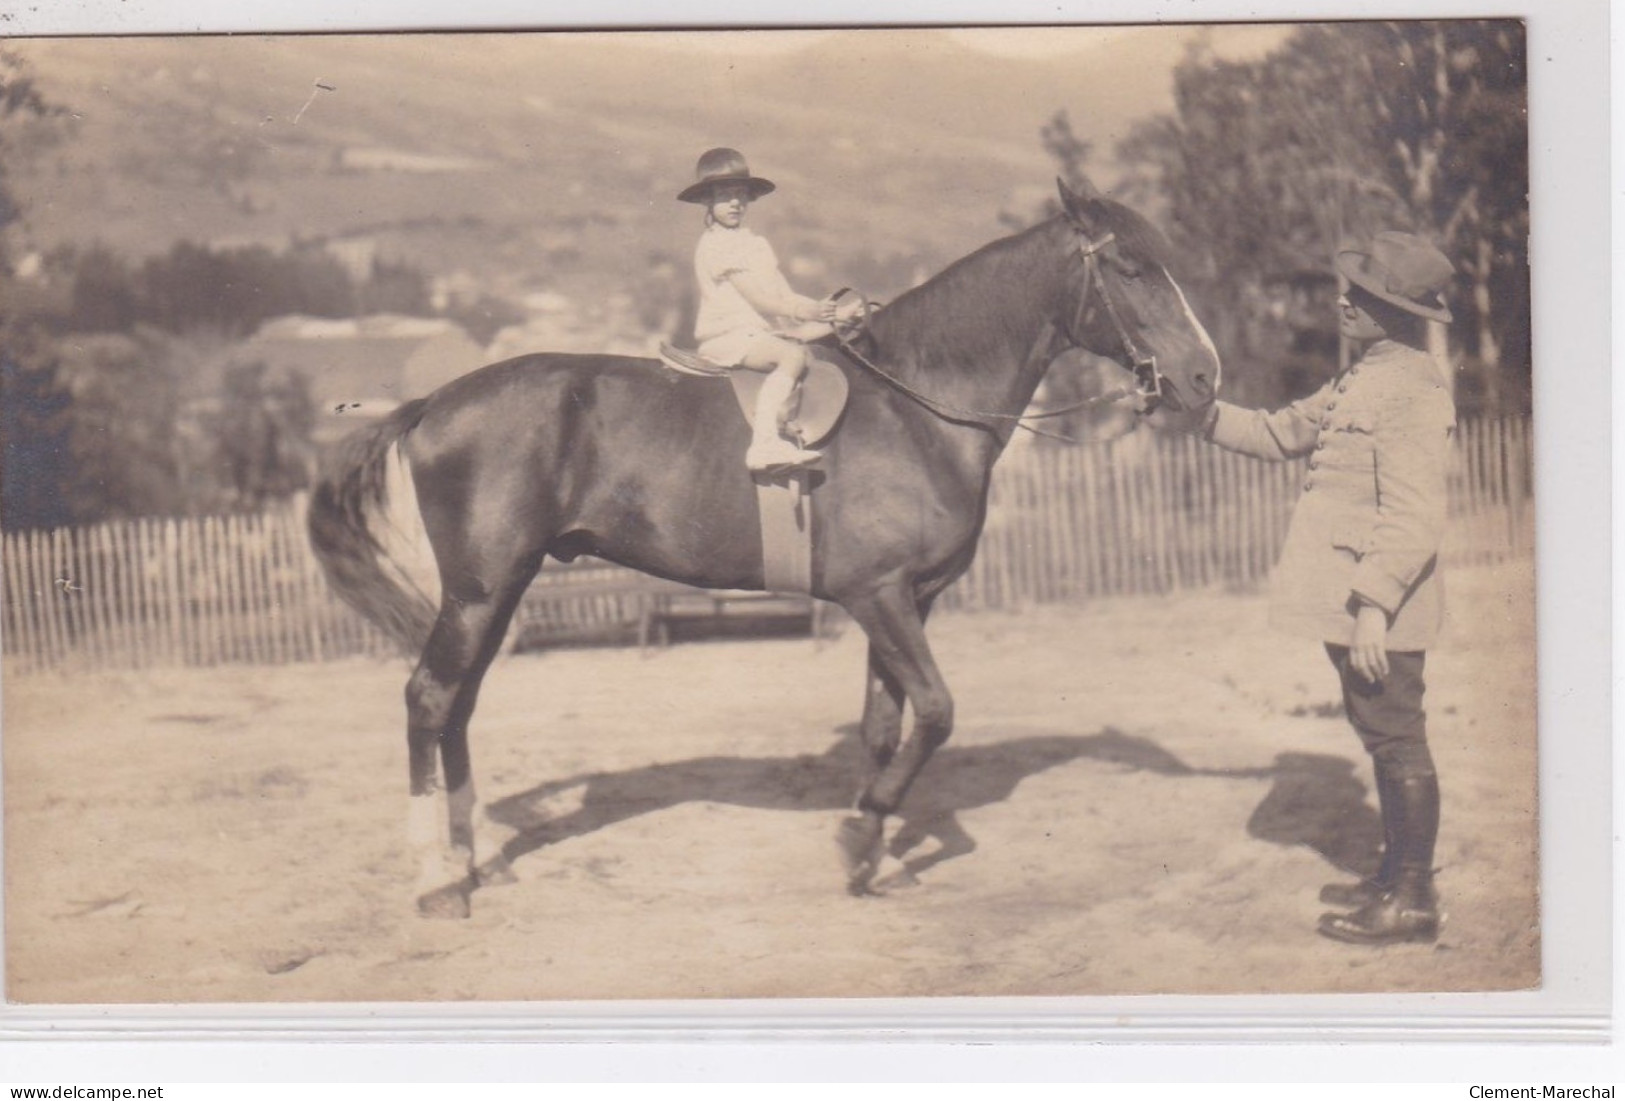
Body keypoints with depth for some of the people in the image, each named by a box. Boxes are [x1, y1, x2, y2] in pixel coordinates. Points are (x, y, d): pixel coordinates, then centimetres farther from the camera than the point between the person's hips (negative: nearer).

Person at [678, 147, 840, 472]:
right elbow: (758, 298, -16)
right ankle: (765, 441, -41)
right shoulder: (715, 245, -8)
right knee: (792, 355, -29)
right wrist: (805, 311, -23)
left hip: (763, 332, 9)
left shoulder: (757, 244, 21)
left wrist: (817, 307, -2)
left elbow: (782, 294, 15)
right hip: (727, 336, -9)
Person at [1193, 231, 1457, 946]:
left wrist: (1374, 604, -27)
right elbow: (1280, 434, 23)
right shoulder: (1361, 381, 13)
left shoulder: (1413, 390, -18)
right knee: (1383, 741, 17)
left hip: (1380, 607, -10)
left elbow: (1413, 518, -24)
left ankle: (1414, 902, 8)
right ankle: (1396, 879, 29)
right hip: (1349, 600, 10)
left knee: (1397, 742, -1)